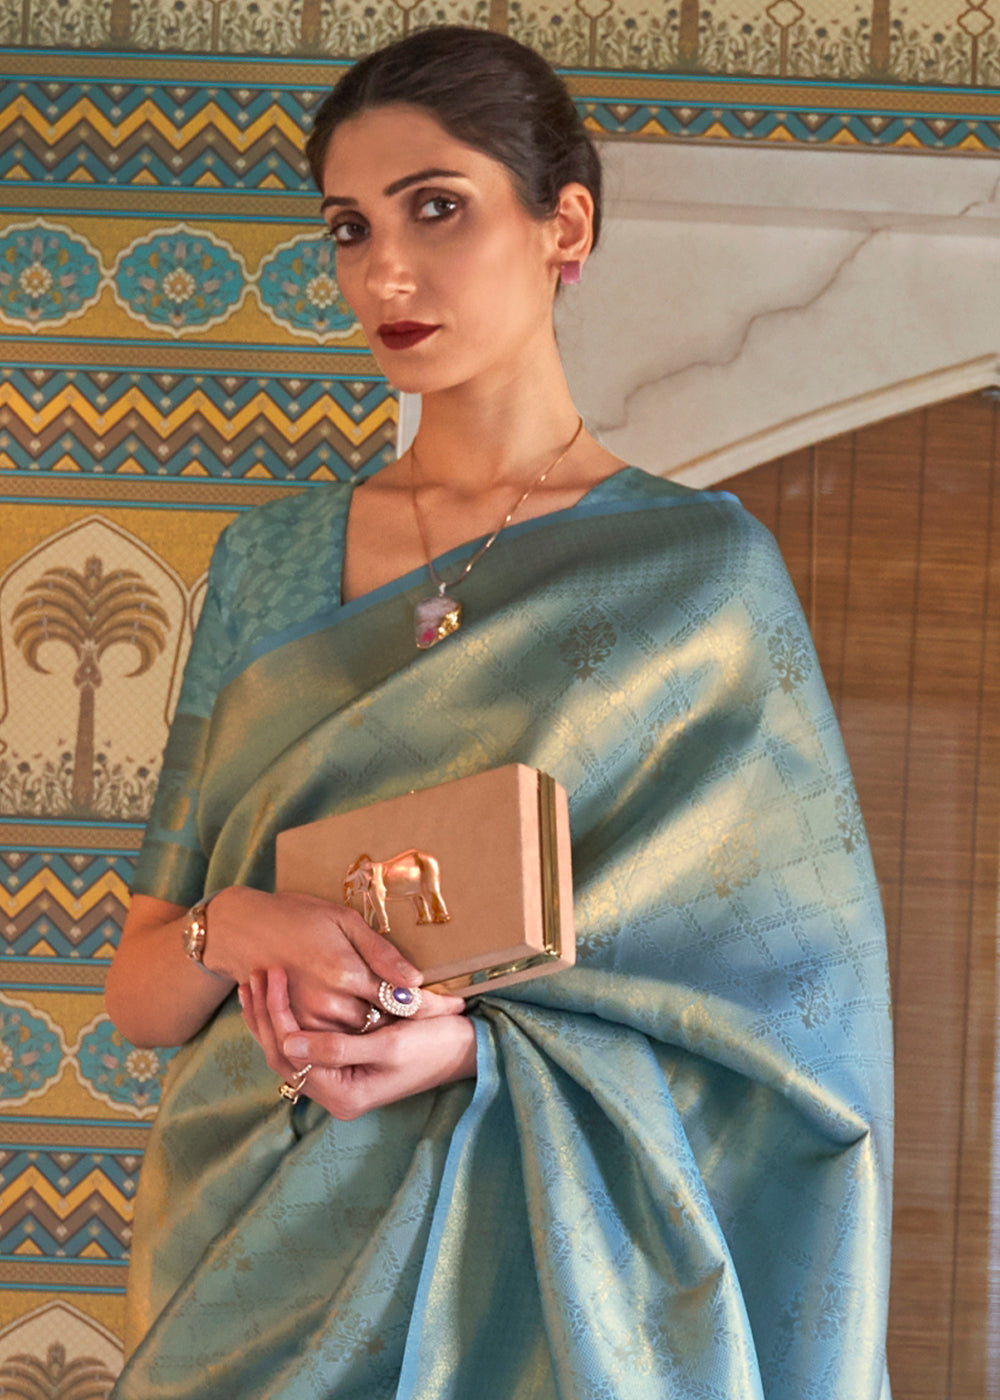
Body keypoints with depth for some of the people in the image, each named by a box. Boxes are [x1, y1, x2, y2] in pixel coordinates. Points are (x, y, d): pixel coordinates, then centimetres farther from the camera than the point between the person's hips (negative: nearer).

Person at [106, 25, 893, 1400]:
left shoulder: (699, 565, -5)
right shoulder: (271, 559, 4)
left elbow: (798, 990, -6)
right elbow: (140, 992, 5)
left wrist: (479, 1047, -20)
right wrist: (236, 927, -17)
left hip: (551, 1259, -3)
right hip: (259, 1256, 3)